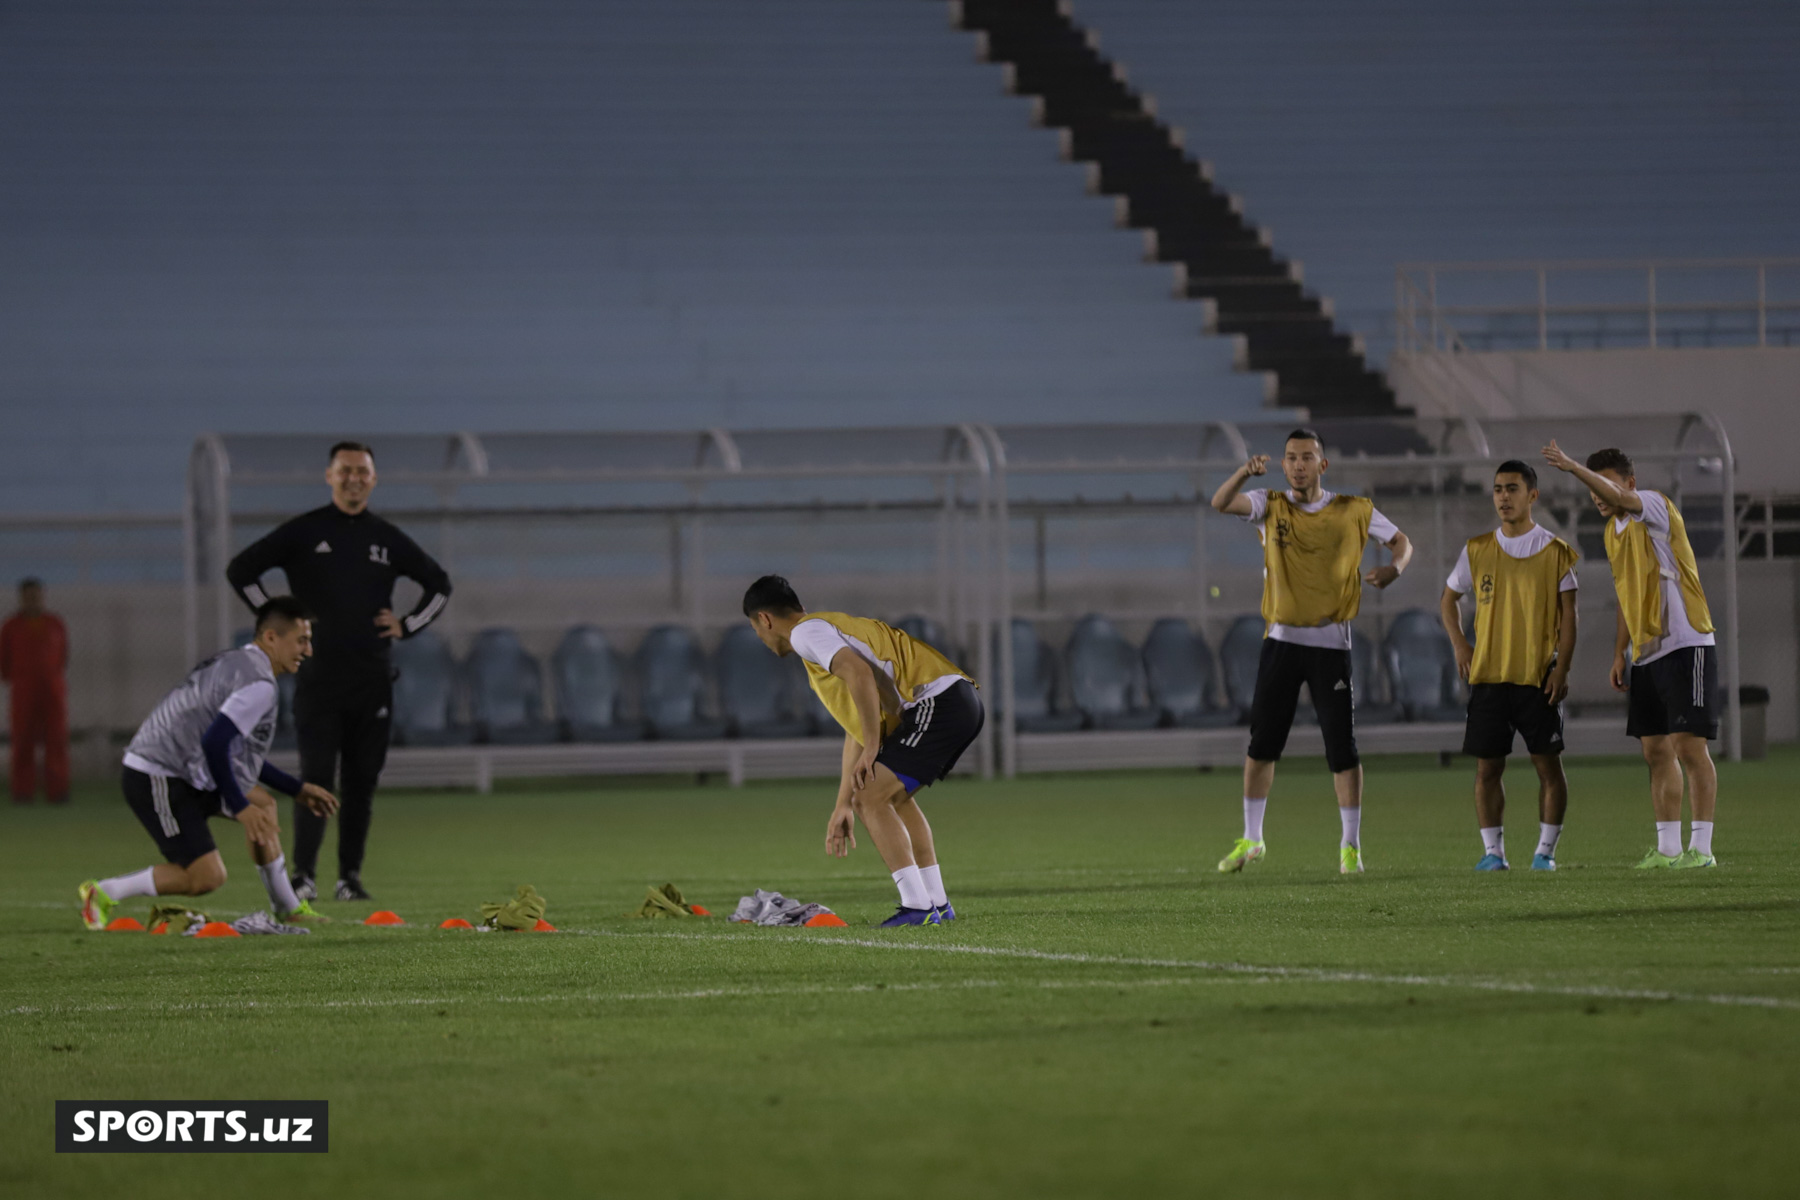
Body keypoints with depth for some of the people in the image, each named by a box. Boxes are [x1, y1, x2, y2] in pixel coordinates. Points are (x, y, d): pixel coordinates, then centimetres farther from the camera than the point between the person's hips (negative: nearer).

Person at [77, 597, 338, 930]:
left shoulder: (236, 665, 18)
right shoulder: (259, 684, -15)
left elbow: (239, 751, 27)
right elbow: (214, 744, -26)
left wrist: (297, 789, 28)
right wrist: (239, 808, -19)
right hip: (156, 780, -11)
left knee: (262, 804, 16)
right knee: (207, 877, -13)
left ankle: (288, 909, 21)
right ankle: (104, 893, -2)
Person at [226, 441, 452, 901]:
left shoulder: (387, 539, 12)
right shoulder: (303, 532, 3)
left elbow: (438, 583, 25)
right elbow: (241, 570, 5)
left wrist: (407, 625, 11)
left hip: (372, 680, 3)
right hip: (317, 677, -3)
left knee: (362, 781, 4)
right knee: (316, 776, -11)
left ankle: (351, 875, 10)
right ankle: (303, 875, -10)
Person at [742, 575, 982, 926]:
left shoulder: (806, 631, -2)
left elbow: (860, 673, -21)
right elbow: (856, 730, 33)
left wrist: (870, 751, -17)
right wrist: (843, 806, 34)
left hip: (938, 702, -10)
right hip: (963, 700, 10)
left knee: (871, 798, -9)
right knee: (893, 798, 24)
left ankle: (918, 907, -13)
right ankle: (938, 904, 24)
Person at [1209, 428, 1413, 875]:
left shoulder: (1354, 512, 2)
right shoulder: (1271, 507, 3)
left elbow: (1401, 542, 12)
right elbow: (1221, 502, -13)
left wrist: (1394, 568, -12)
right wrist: (1245, 472, -33)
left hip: (1331, 642, -1)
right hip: (1281, 639, 1)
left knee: (1342, 749, -3)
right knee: (1261, 744, 4)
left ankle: (1350, 846, 5)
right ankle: (1251, 840, 17)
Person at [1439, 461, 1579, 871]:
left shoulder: (1555, 552, 0)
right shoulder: (1477, 550, 8)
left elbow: (1568, 615, 0)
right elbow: (1448, 599, 19)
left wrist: (1562, 668, -9)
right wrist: (1459, 645, 5)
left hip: (1538, 676, -2)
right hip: (1488, 675, 2)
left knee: (1548, 763, -3)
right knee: (1487, 767, 1)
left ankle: (1545, 850, 4)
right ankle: (1492, 851, 7)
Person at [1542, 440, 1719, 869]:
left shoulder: (1656, 507, -9)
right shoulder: (1614, 531, 15)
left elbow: (1619, 498, -32)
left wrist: (1572, 467, -42)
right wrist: (1619, 654, 19)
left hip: (1685, 645, -8)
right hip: (1646, 655, 8)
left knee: (1689, 746, -9)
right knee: (1656, 751, 6)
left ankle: (1701, 847, -7)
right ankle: (1668, 848, 10)